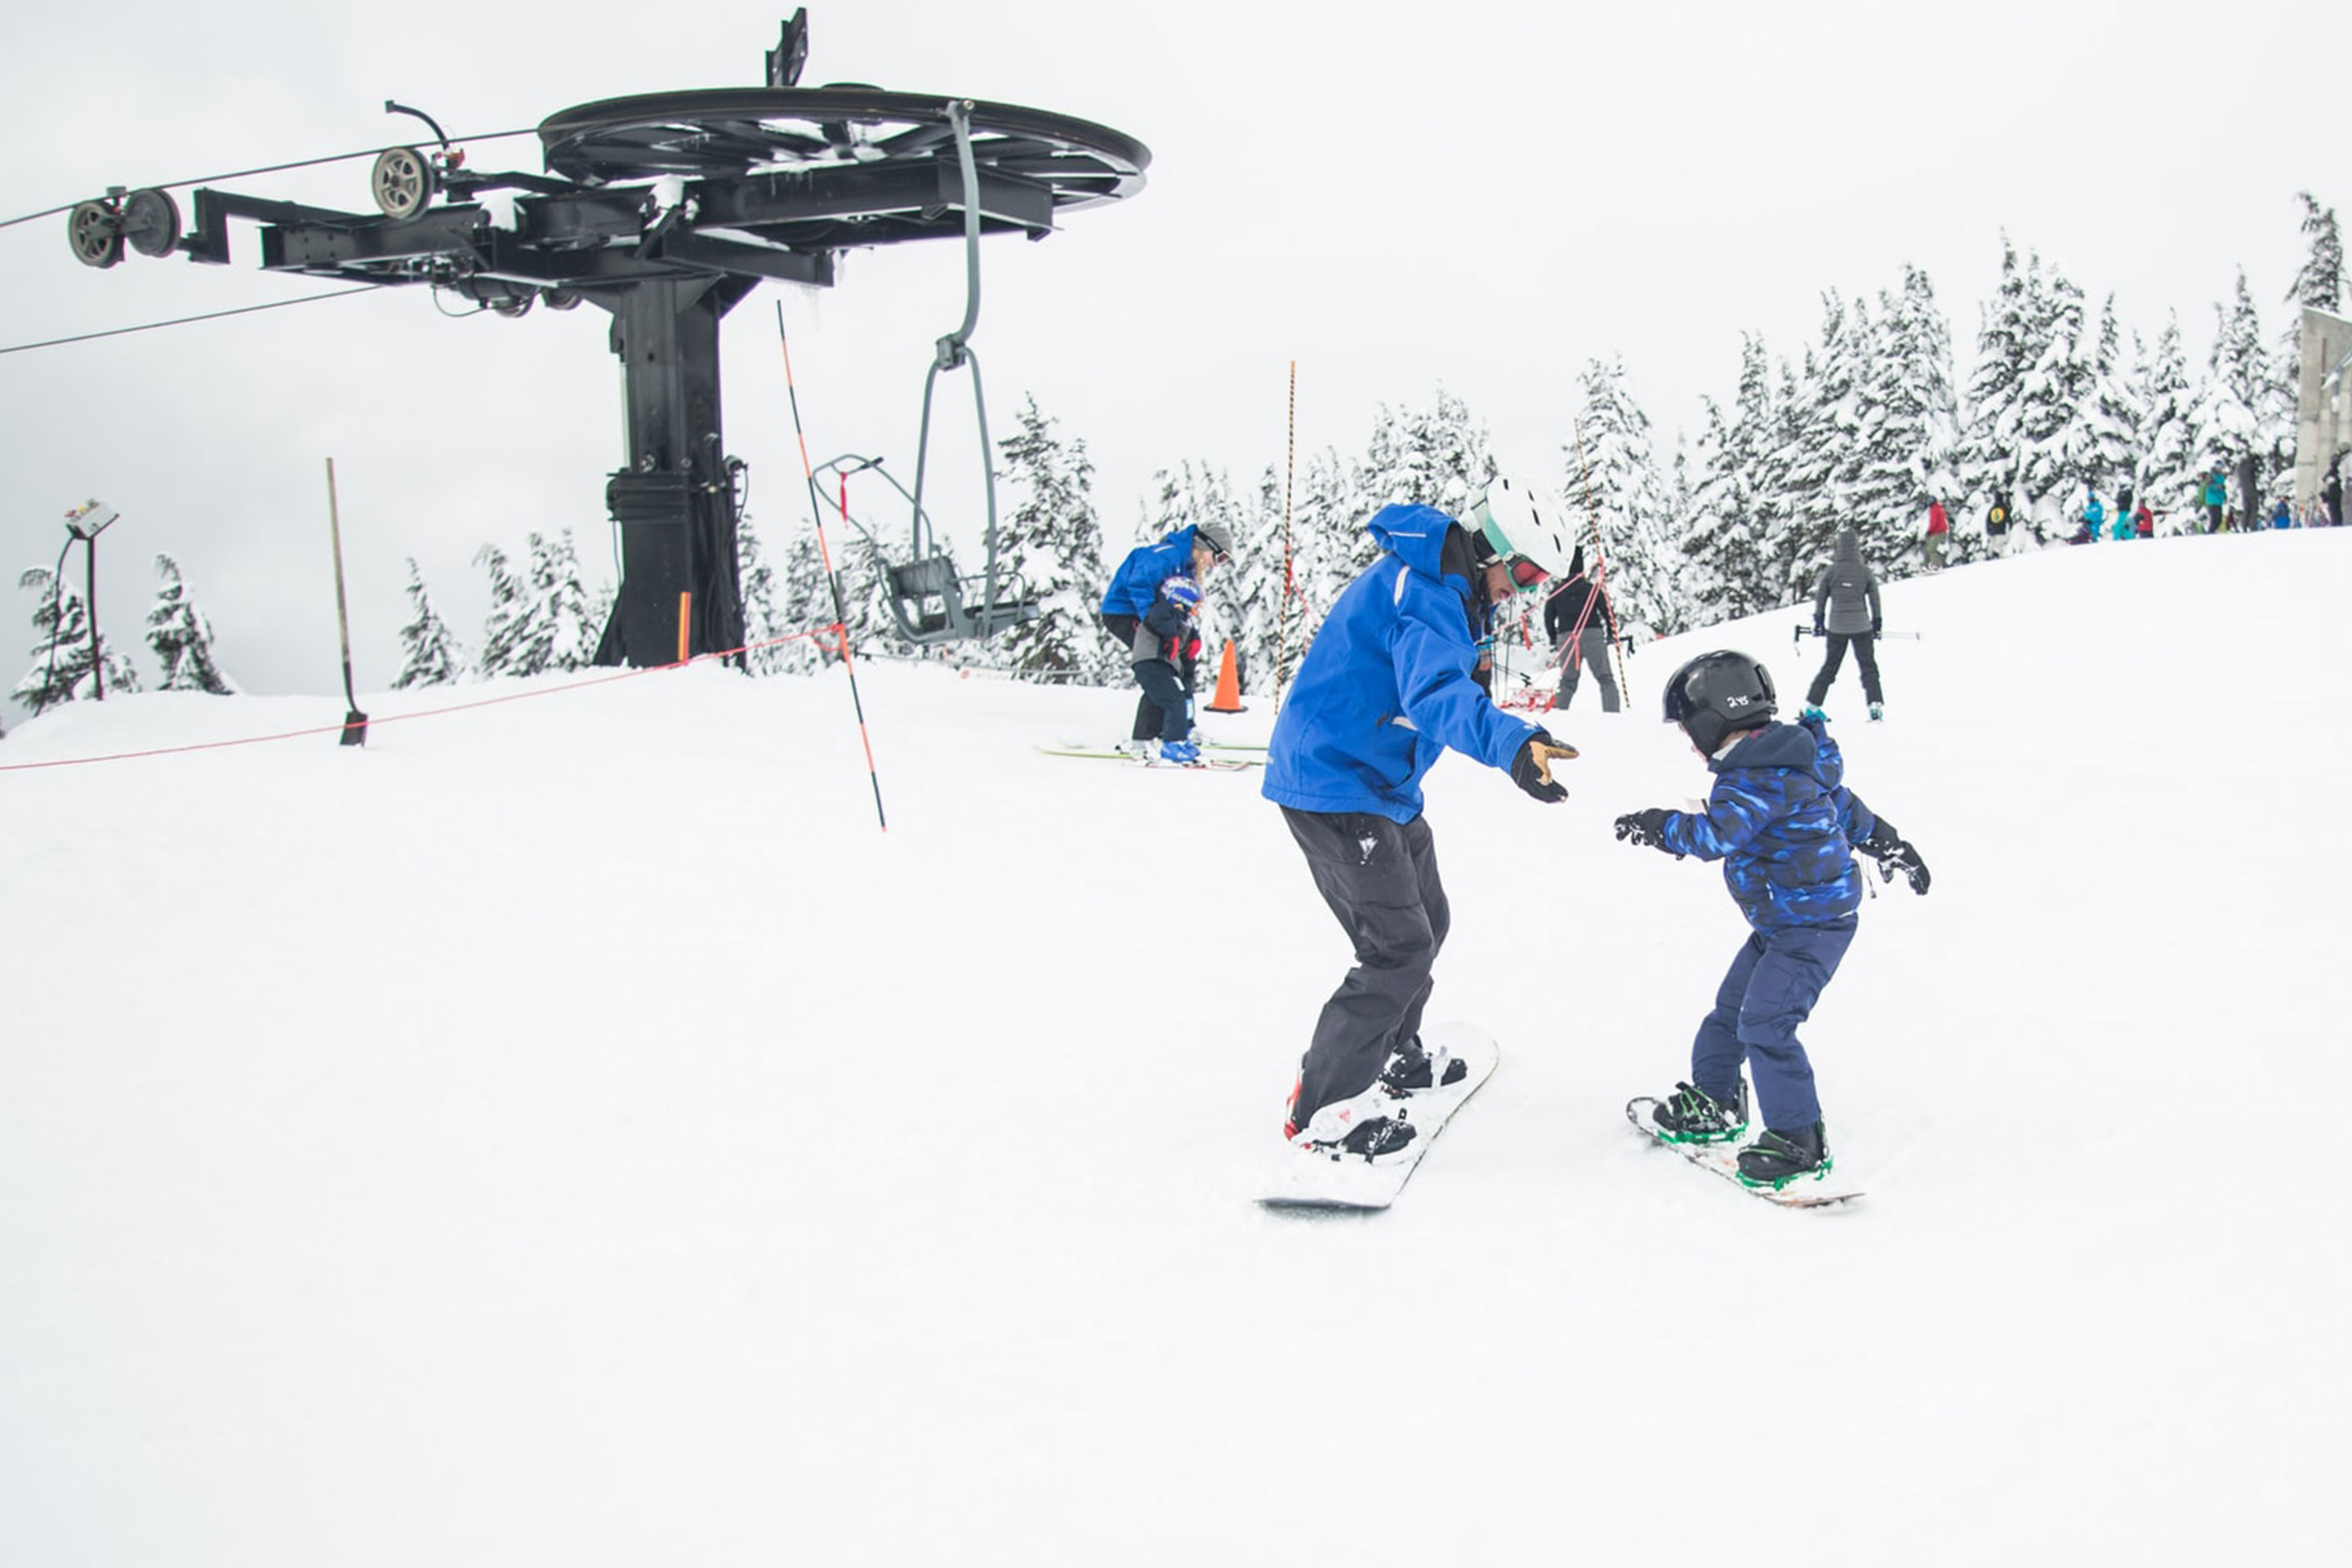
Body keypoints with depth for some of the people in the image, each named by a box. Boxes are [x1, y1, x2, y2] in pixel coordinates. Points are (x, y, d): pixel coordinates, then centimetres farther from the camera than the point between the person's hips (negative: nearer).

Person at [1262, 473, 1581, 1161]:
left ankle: (1392, 1056, 42)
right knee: (1400, 949, -10)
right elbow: (1436, 693, -43)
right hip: (1336, 791, -11)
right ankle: (1323, 1109, -3)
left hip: (1377, 786, 11)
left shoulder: (1438, 586, 10)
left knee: (1426, 921, 22)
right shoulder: (1423, 596, -23)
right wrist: (1513, 744, -59)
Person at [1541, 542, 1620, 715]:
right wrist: (1610, 635, 14)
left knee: (1567, 681, 9)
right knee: (1606, 679, 4)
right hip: (1593, 635, -2)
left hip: (1566, 637, 2)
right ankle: (1612, 712, -7)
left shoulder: (1556, 592, 9)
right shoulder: (1593, 589, 4)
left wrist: (1554, 640, 20)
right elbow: (1607, 611, 3)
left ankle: (1557, 712, -6)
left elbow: (1548, 617, 10)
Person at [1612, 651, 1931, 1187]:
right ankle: (1713, 1102, 36)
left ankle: (1799, 1140, -8)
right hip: (1779, 921, 11)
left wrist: (1661, 827, -28)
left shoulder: (1763, 776, -24)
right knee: (1731, 1008, 19)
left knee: (1765, 1023, -16)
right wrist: (1886, 843, 31)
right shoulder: (1779, 759, 9)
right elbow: (1841, 801, 20)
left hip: (1813, 925, -11)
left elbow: (1718, 835, -37)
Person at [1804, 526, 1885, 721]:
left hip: (1836, 627, 1)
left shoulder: (1831, 571, -5)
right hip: (1861, 626, -1)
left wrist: (1818, 621, 13)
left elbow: (1820, 598, 1)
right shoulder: (1865, 571, -4)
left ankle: (1812, 704, 13)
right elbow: (1874, 599, 4)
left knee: (1830, 666, 13)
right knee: (1868, 666, 8)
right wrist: (1877, 623, 15)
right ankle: (1876, 705, -2)